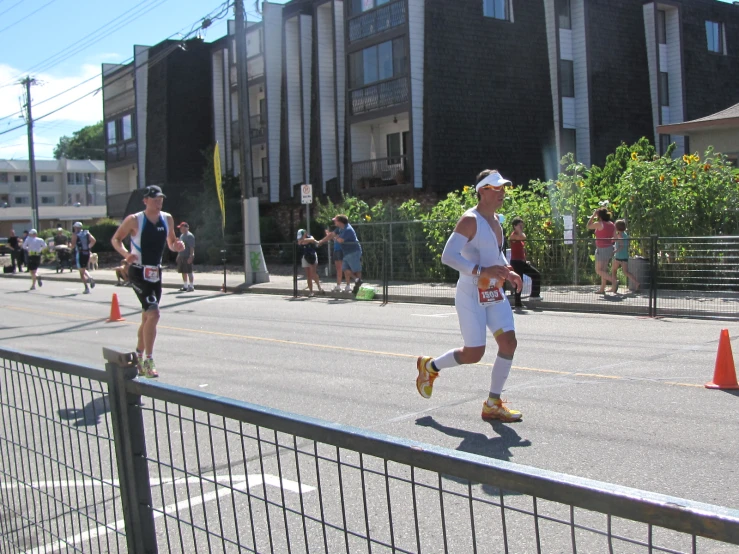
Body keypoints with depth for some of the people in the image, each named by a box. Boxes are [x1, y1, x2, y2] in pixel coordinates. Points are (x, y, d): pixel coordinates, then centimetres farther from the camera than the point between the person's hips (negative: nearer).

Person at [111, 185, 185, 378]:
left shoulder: (167, 219, 4)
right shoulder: (134, 220, -11)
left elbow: (171, 243, 16)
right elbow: (115, 239, -2)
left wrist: (177, 246, -8)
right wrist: (126, 254, -21)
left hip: (156, 273, 7)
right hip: (138, 272, -7)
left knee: (147, 317, 14)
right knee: (153, 313, -18)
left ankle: (138, 357, 29)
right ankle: (148, 361, -11)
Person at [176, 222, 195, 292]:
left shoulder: (190, 236, -11)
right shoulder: (182, 235, 17)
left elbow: (192, 247, -17)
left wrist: (191, 257, -22)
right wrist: (178, 255, 20)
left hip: (187, 257, -9)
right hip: (181, 256, 9)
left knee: (189, 272, -6)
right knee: (183, 272, 11)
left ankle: (191, 286, -1)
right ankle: (185, 286, 19)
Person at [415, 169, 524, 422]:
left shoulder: (495, 220, 11)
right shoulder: (470, 220, -16)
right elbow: (448, 256, -24)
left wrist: (507, 270, 7)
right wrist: (482, 271, -30)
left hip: (494, 293, 8)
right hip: (471, 295, -8)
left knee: (508, 341, -4)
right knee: (474, 353, -5)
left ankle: (493, 404, 7)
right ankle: (429, 366, 24)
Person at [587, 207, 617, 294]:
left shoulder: (599, 224, -16)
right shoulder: (612, 224, 5)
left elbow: (588, 226, 0)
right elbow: (614, 239, 9)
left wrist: (593, 215, 4)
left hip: (602, 249, -8)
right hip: (609, 248, 8)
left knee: (598, 270, -2)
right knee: (603, 270, 15)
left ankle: (614, 281, -19)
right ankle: (602, 289, 18)